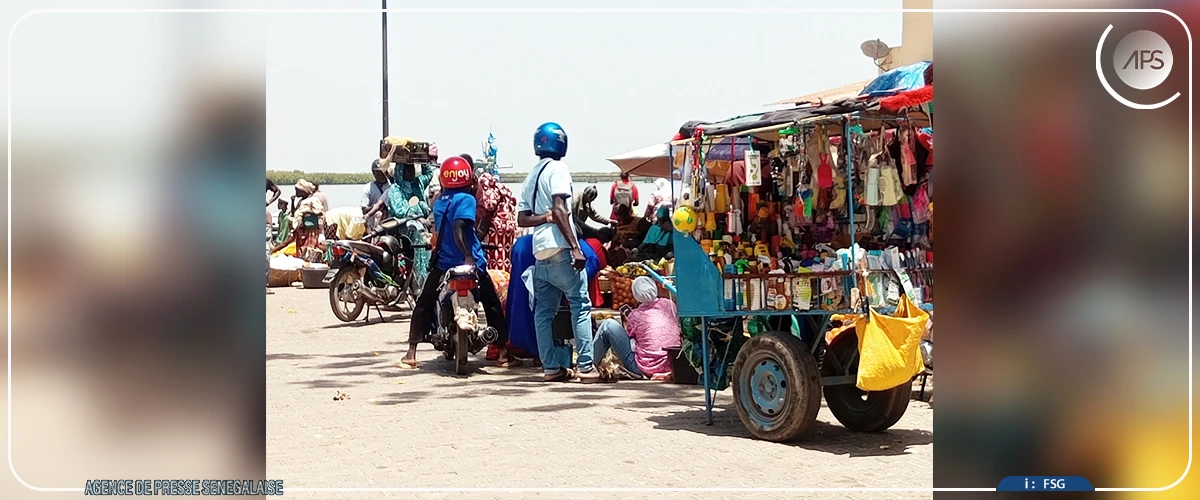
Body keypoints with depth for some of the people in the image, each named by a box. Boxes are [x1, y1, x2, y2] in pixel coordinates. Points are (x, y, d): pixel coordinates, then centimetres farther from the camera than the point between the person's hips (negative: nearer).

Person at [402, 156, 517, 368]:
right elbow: (458, 229, -21)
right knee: (493, 305, 8)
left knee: (424, 304, 17)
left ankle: (411, 352, 10)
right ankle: (503, 353, 5)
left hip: (442, 262, 5)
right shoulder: (466, 199, -8)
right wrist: (469, 256, -24)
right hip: (468, 262, -5)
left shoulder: (439, 202, 11)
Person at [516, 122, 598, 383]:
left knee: (544, 311, 7)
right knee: (580, 305, -5)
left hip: (539, 252, 8)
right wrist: (575, 247, -19)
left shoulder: (530, 176, 19)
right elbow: (560, 209, -15)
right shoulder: (558, 168, -4)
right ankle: (586, 366, -9)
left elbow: (522, 218, 12)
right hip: (559, 249, -8)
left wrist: (544, 217, -3)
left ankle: (551, 367, 8)